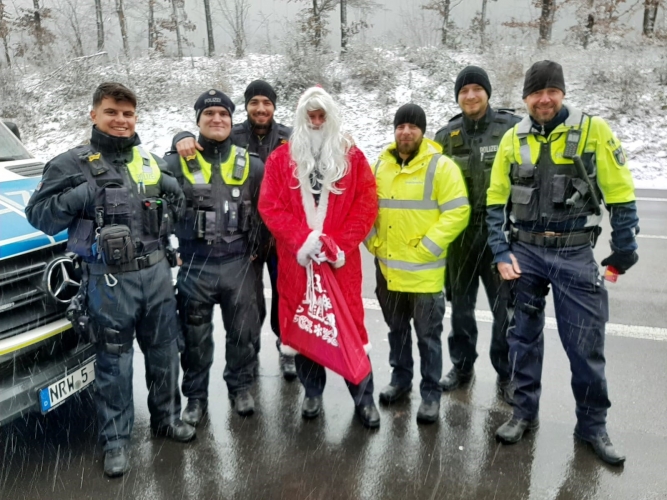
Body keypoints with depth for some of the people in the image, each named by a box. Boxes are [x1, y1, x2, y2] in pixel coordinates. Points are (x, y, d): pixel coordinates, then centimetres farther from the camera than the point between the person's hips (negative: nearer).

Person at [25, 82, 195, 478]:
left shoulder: (151, 160, 12)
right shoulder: (72, 164, -2)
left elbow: (178, 206, 23)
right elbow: (39, 215, -5)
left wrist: (172, 189, 0)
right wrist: (82, 195, -20)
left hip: (157, 271, 5)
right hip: (110, 280, -4)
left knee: (164, 351, 16)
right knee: (114, 361, 6)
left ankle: (167, 417, 36)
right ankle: (115, 440, 22)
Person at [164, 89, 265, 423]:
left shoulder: (252, 165, 5)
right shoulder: (176, 163, -1)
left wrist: (254, 247, 6)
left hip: (238, 265, 2)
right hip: (194, 267, -1)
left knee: (242, 333, 13)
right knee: (195, 337, 10)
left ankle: (240, 387, 34)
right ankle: (196, 396, 29)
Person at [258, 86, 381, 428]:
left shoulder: (352, 158, 5)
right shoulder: (280, 159, 6)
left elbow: (366, 206, -2)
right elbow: (269, 205, -2)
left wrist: (339, 244, -13)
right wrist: (302, 239, -14)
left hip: (341, 259, -1)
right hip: (297, 259, 1)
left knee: (349, 324, 2)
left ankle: (363, 398, 17)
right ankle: (312, 393, 26)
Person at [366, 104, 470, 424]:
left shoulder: (440, 166, -9)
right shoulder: (381, 165, 8)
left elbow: (457, 213, -14)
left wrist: (426, 248, -18)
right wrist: (372, 242, 3)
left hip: (424, 271, -5)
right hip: (386, 267, 5)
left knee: (428, 335, 6)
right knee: (396, 329, 19)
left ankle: (431, 393, 20)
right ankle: (400, 378, 37)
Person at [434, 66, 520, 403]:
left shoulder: (512, 128, -3)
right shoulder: (447, 136, 6)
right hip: (460, 234, 3)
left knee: (506, 307, 4)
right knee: (460, 305, 14)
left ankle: (506, 374, 22)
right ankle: (462, 366, 32)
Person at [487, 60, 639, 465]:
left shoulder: (593, 130, -5)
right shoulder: (513, 139, 3)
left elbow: (620, 193, -2)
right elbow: (496, 201, 5)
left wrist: (625, 247, -2)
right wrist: (500, 251, -4)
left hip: (575, 253, -2)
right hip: (525, 250, 2)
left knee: (585, 343, 4)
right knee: (524, 335, 11)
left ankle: (593, 424, 24)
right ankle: (525, 412, 28)